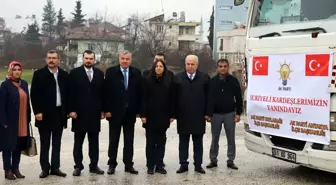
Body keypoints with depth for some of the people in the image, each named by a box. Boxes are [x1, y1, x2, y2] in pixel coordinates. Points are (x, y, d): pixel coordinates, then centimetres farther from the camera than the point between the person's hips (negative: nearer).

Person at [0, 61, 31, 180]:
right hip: (10, 121, -5)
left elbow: (27, 102, 11)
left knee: (19, 145, 10)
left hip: (22, 121, 5)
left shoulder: (24, 84, 10)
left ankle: (16, 168, 20)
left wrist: (28, 119, 7)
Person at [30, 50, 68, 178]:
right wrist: (37, 111, -13)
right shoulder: (39, 74, -2)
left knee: (57, 143, 9)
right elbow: (34, 94, -7)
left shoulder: (64, 74, 7)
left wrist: (67, 111, 3)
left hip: (59, 113, 3)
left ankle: (55, 167, 17)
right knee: (45, 144, 5)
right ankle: (45, 168, 13)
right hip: (44, 114, -3)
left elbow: (67, 93, 9)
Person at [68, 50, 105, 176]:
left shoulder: (99, 73, 8)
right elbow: (71, 93, -5)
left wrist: (102, 110, 4)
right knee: (78, 141, 6)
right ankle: (78, 166, 13)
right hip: (79, 112, -3)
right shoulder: (74, 73, -1)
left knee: (94, 141, 8)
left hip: (95, 113, 3)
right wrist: (71, 110, -11)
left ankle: (94, 165, 16)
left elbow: (102, 93, 8)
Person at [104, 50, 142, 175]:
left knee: (129, 140, 8)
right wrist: (107, 109, -9)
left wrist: (138, 110, 0)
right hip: (115, 111, -2)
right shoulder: (111, 72, -2)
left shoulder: (136, 73, 4)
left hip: (130, 112, 2)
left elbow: (139, 93, 4)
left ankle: (128, 164, 15)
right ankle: (112, 164, 17)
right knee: (113, 139, 8)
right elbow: (106, 92, -4)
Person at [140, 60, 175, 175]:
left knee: (161, 141, 7)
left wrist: (171, 115, 0)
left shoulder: (169, 81, 4)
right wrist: (143, 115, -10)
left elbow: (171, 99, 4)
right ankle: (150, 166, 11)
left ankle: (159, 165, 14)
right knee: (150, 141, 5)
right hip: (150, 115, -2)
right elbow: (143, 99, -4)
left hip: (163, 116, 2)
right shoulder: (147, 80, -1)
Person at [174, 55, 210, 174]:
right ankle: (183, 165, 15)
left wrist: (207, 113, -3)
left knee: (198, 142, 8)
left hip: (198, 116, 0)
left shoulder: (204, 78, 2)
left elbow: (208, 97, 2)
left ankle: (198, 165, 15)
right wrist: (174, 114, -3)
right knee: (183, 142, 7)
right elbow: (174, 97, 1)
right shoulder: (178, 78, 3)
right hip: (183, 116, 0)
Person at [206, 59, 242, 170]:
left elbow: (239, 98, 1)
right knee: (215, 139, 6)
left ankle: (230, 161, 13)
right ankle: (213, 160, 15)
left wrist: (238, 113, -5)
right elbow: (208, 99, 3)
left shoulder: (233, 81, 0)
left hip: (230, 114, 0)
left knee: (231, 138, 4)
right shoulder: (212, 81, 1)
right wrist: (208, 114, -2)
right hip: (216, 114, 1)